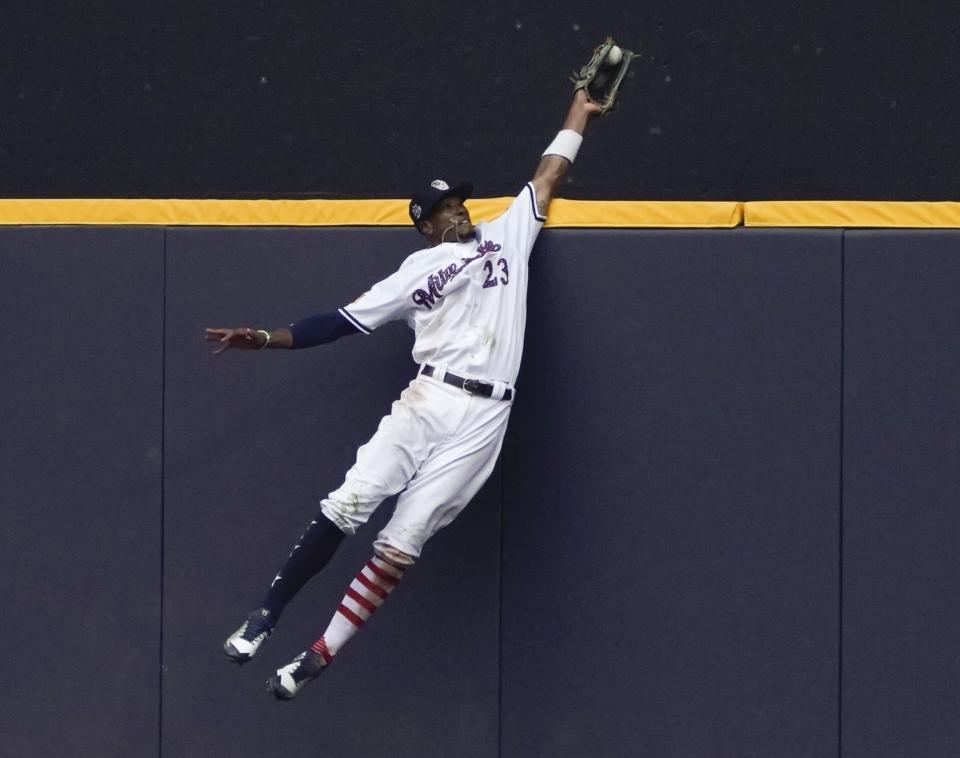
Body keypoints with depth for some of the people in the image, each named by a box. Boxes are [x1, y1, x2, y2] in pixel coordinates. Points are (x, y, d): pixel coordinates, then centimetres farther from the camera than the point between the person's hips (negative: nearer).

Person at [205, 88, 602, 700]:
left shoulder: (508, 234, 19)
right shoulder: (417, 271, 15)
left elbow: (549, 175, 26)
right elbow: (347, 321, 10)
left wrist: (580, 111, 27)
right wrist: (268, 339, 1)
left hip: (481, 419, 0)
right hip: (427, 401, 0)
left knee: (401, 543, -7)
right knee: (348, 506, -16)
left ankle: (319, 658, -5)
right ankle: (266, 617, -2)